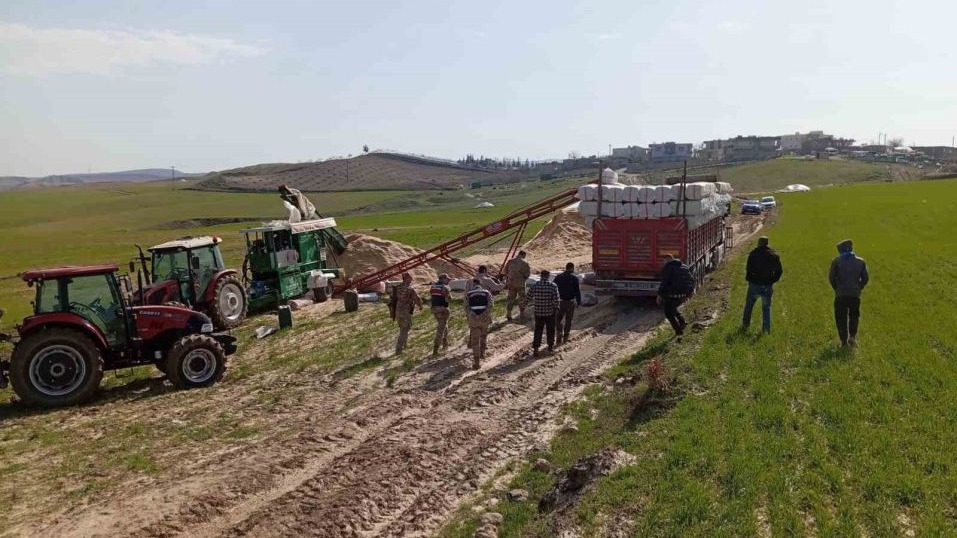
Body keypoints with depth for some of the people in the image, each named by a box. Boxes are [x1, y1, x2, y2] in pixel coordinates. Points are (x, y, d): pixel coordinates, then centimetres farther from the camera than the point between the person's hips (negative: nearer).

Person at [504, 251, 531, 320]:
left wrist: (506, 282, 16)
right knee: (521, 298, 13)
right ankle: (522, 313, 22)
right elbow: (527, 274, -7)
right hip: (520, 283, -3)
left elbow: (506, 272, 8)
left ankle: (508, 314, 0)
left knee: (510, 298, 8)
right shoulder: (524, 263, -11)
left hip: (511, 283, 4)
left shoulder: (510, 261, 3)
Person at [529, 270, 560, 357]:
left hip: (538, 312, 1)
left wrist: (534, 304, 18)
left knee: (538, 330, 9)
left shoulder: (534, 285, -6)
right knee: (550, 330, 17)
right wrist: (556, 307, 4)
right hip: (550, 312, -1)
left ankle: (535, 349, 1)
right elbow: (556, 299, -15)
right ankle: (550, 346, 31)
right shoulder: (553, 286, -12)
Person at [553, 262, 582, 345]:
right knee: (568, 320, 12)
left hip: (560, 302, 1)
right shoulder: (574, 278, -6)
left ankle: (560, 336, -7)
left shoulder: (558, 277, 2)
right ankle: (565, 338, 18)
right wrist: (579, 302, -1)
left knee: (558, 319, 12)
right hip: (570, 302, -1)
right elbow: (577, 291, -8)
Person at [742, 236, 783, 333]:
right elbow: (779, 271, 4)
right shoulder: (774, 255, 2)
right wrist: (772, 281, 13)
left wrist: (748, 279, 5)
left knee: (749, 305, 14)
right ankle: (766, 327, 9)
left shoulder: (753, 254, -8)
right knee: (766, 307, 12)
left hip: (754, 285, -2)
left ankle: (745, 324, 20)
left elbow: (749, 269, -11)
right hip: (767, 286, 2)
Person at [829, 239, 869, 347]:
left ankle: (844, 340, 7)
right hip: (855, 294, 2)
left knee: (841, 318, 8)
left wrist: (836, 288, 7)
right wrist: (859, 288, 15)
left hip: (840, 295, -2)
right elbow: (866, 278, 2)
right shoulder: (860, 261, 2)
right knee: (854, 316, 21)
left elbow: (831, 277, -8)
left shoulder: (836, 261, -6)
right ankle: (852, 336, 8)